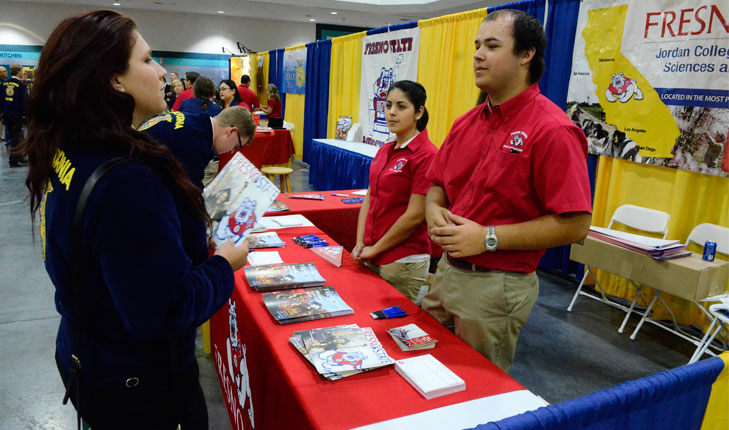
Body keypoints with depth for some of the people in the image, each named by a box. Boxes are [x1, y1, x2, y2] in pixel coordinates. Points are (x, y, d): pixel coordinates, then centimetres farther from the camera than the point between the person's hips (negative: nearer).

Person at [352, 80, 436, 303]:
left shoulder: (426, 155, -16)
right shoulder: (384, 151, 9)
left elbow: (415, 215, -19)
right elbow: (369, 199, 11)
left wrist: (375, 249, -10)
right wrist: (360, 243, 1)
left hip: (403, 261, -7)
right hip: (371, 257, 8)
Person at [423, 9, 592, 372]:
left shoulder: (552, 131, -16)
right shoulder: (465, 124, 6)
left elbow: (574, 225, -19)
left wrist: (488, 237, -22)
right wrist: (434, 210, -5)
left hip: (496, 286, -7)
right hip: (446, 272, 7)